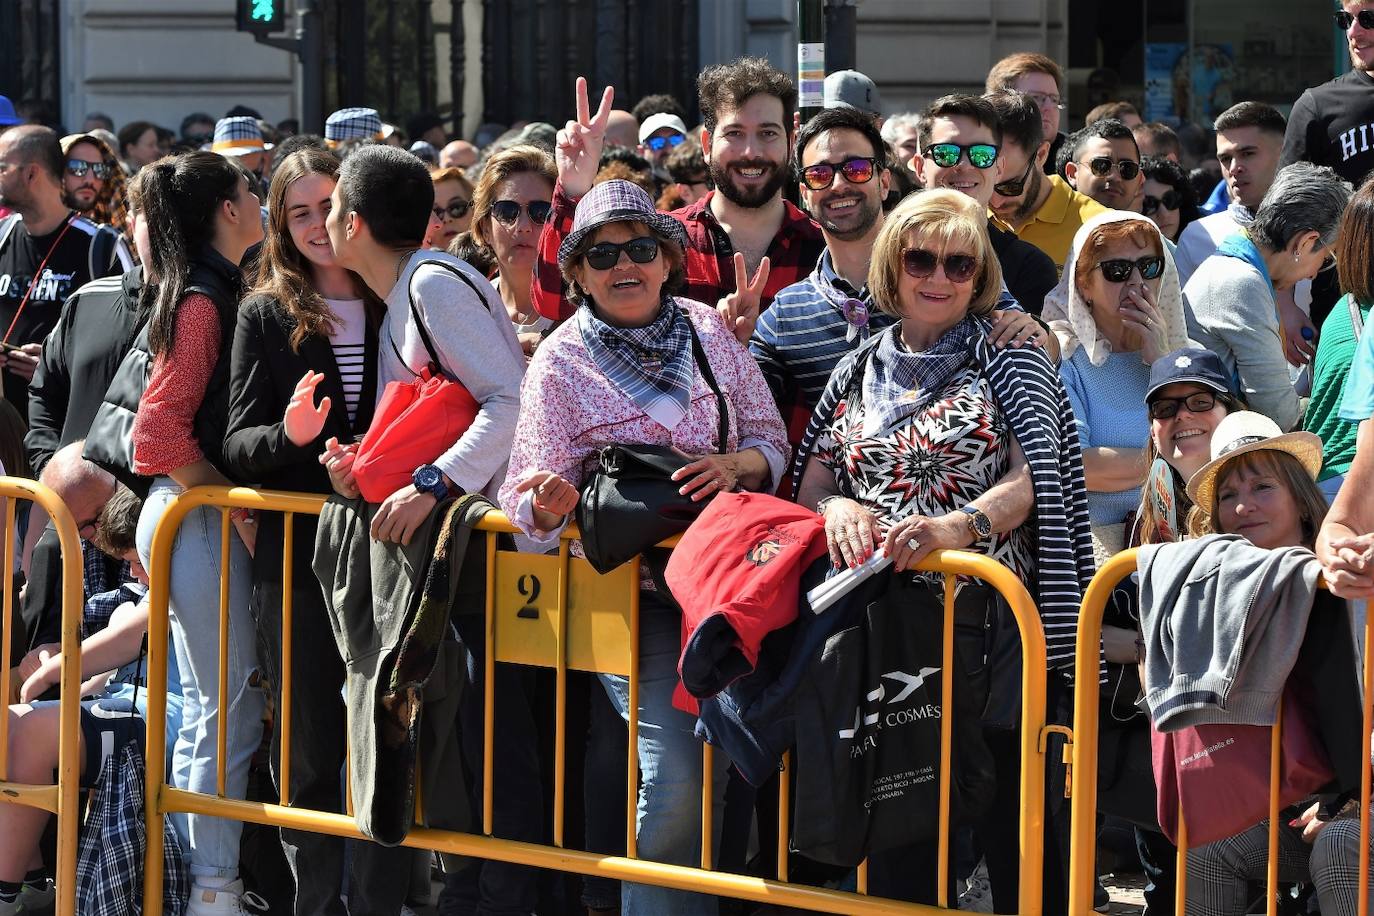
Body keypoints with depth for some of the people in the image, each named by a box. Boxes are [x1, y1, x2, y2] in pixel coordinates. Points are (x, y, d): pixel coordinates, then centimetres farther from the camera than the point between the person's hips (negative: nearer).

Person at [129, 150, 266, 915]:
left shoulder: (212, 293, 12)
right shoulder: (204, 302, -15)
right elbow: (160, 431, -21)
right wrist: (235, 508, -16)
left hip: (195, 515, 9)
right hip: (198, 518, -9)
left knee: (208, 710, 13)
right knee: (232, 709, -6)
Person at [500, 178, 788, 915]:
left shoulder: (710, 330, 7)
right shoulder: (559, 363, -2)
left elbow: (771, 439, 9)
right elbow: (534, 498, -6)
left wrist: (737, 465, -12)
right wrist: (550, 504, -29)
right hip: (630, 585, -3)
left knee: (735, 753, -3)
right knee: (678, 767, -16)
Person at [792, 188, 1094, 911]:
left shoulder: (1011, 360, 4)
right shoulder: (859, 371, 17)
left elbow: (1032, 477, -7)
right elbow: (812, 479, 13)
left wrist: (960, 525, -26)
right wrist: (837, 506, -10)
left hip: (988, 616, -4)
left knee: (1008, 811, -7)